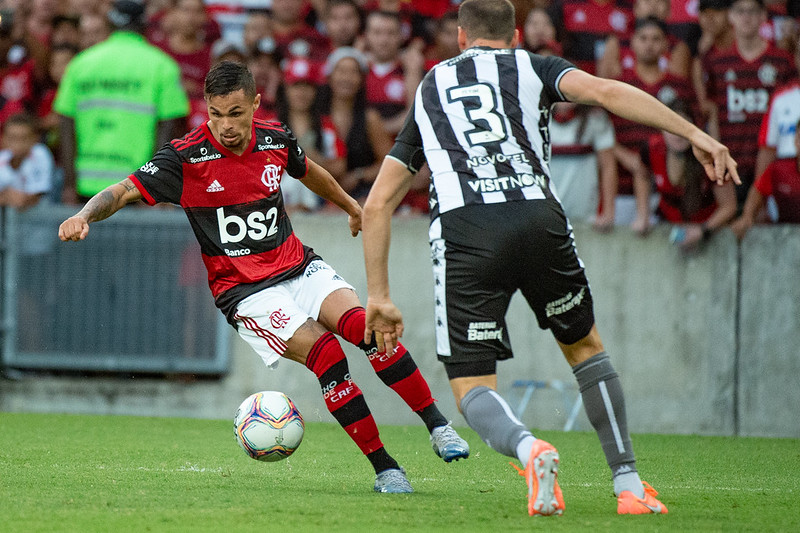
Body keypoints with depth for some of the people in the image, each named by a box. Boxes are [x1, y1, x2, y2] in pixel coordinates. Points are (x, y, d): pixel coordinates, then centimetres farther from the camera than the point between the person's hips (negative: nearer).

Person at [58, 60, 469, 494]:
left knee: (363, 325, -23)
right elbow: (123, 193, -13)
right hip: (244, 291, -4)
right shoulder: (185, 157, -13)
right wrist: (84, 216, -34)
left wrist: (351, 207, 40)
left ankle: (438, 426, -12)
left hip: (298, 267, 4)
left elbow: (307, 171, 23)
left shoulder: (275, 140, 0)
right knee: (325, 354, -24)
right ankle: (385, 469, -17)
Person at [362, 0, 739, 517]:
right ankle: (630, 485, 22)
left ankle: (528, 448, -27)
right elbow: (606, 92, 0)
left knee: (471, 388, 6)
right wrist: (696, 134, -4)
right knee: (586, 347, 25)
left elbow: (377, 204, 26)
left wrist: (379, 296, 30)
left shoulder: (428, 92, 29)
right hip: (538, 220, 0)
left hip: (461, 234, 0)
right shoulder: (532, 67, 21)